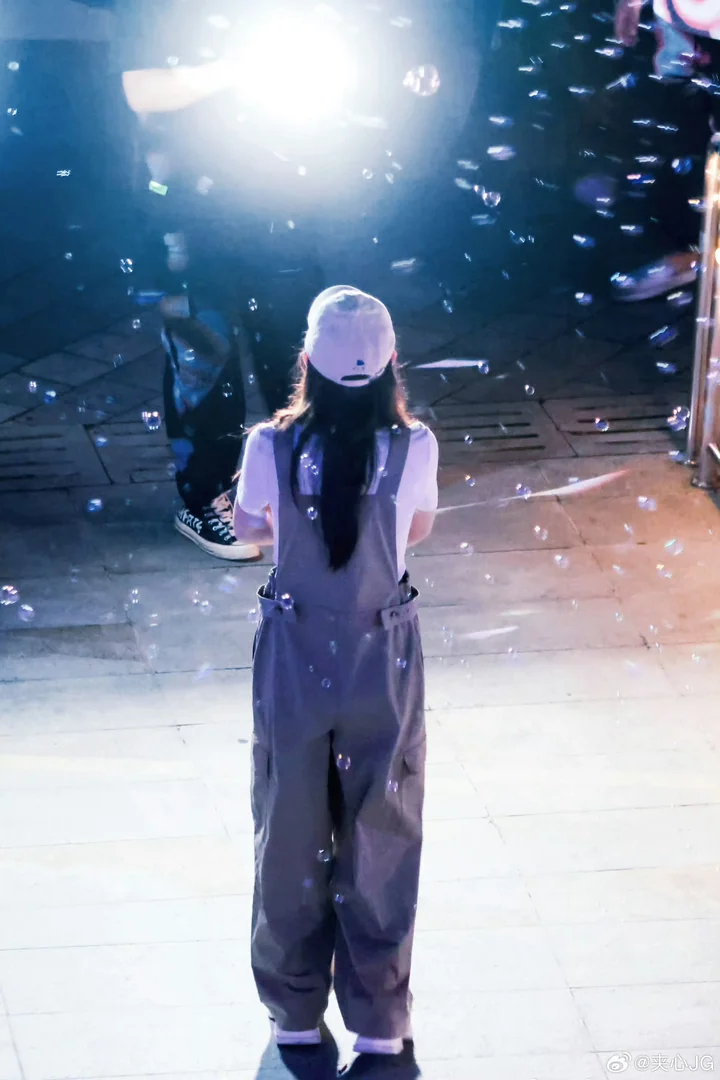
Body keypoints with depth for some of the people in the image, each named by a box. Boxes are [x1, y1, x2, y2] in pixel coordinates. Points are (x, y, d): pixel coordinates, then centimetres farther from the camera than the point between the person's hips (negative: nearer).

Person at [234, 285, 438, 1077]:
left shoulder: (272, 447, -15)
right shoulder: (413, 447, -14)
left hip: (295, 661, 0)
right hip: (384, 662, 0)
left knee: (292, 838, 17)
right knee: (378, 842, 14)